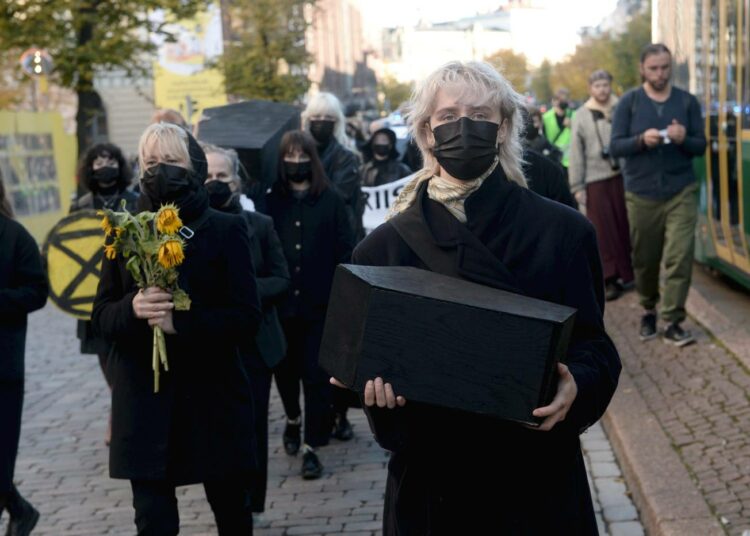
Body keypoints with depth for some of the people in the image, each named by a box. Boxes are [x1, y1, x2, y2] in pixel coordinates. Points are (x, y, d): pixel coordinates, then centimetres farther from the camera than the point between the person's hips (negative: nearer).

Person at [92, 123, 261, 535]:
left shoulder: (226, 230, -2)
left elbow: (247, 316, -9)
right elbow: (101, 316, 5)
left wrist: (180, 322, -23)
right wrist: (132, 308, -17)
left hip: (213, 396, -1)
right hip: (145, 400, 1)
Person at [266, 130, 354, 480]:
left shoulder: (331, 201, 0)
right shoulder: (271, 202, 3)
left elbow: (345, 251, -1)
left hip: (320, 305, -1)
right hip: (282, 303, 2)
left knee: (317, 375, -1)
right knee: (285, 369, 13)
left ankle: (311, 447, 6)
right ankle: (293, 419, 41)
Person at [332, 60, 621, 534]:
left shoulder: (563, 232, -3)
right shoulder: (385, 247, -1)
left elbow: (592, 343, 1)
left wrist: (576, 384, -20)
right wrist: (377, 385, -18)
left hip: (537, 475, 0)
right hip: (431, 477, 1)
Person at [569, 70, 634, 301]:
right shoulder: (581, 116, 7)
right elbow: (576, 154, 6)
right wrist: (577, 186, 3)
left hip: (622, 177, 1)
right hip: (596, 181, 0)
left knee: (626, 228, 4)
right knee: (604, 233, -1)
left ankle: (629, 273, 16)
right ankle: (611, 279, 4)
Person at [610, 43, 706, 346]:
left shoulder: (687, 102, 5)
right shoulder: (629, 102, 2)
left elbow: (701, 146, 5)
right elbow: (615, 147, -2)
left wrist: (683, 139, -16)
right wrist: (641, 140, -20)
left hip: (680, 193, 0)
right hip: (641, 194, 0)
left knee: (679, 258, -9)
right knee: (644, 259, 9)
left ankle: (673, 322, -4)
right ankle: (648, 310, 30)